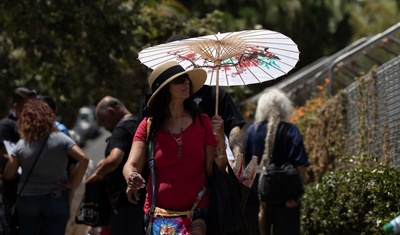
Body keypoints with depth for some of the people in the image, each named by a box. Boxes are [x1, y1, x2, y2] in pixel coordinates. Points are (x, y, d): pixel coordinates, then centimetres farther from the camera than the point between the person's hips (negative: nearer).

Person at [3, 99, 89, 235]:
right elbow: (83, 159, -15)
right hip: (56, 199, 0)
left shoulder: (21, 146, -7)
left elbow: (8, 175, -2)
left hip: (28, 200, 0)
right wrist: (75, 183, -7)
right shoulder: (60, 139, -7)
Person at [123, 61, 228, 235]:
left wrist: (220, 138, -9)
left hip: (196, 213, -1)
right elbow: (131, 165, -5)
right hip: (158, 211, 1)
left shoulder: (202, 123, 5)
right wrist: (132, 178, -27)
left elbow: (215, 171, 4)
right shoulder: (149, 126, 4)